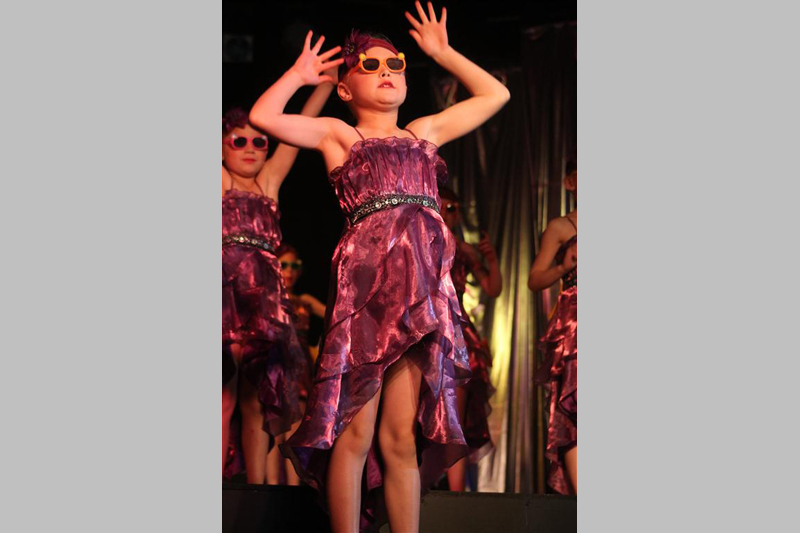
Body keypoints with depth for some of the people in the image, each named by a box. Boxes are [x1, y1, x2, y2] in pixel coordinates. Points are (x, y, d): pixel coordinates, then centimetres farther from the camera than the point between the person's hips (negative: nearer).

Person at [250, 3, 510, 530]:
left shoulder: (426, 131, 27)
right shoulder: (337, 135, 16)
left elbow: (495, 94, 35)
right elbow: (263, 116, 3)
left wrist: (442, 51, 36)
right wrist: (300, 73, 18)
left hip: (424, 285, 3)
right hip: (366, 274, -3)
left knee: (402, 437, 1)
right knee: (356, 431, -8)